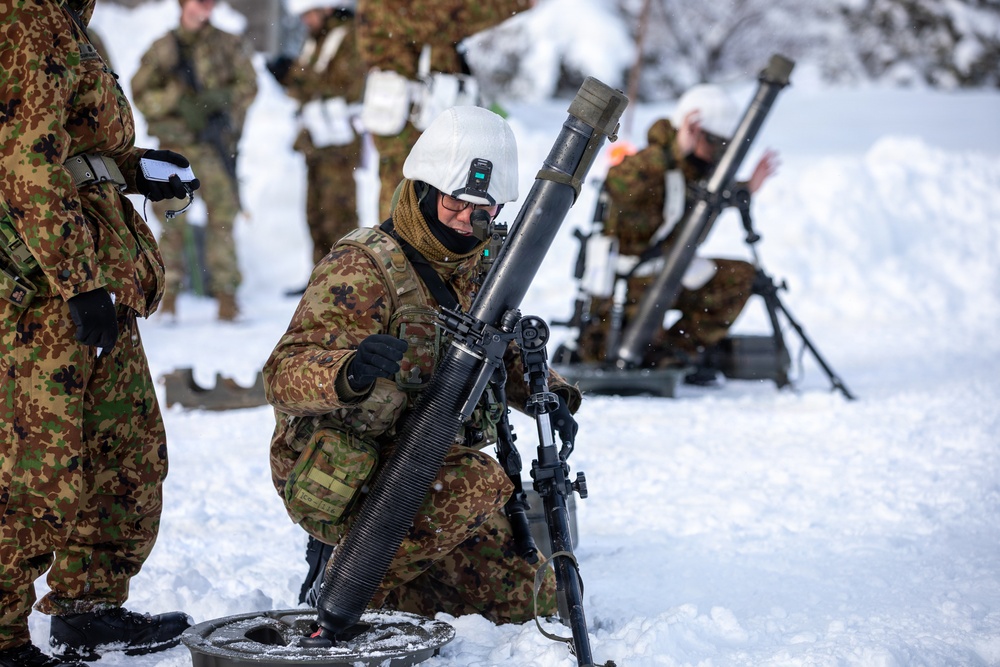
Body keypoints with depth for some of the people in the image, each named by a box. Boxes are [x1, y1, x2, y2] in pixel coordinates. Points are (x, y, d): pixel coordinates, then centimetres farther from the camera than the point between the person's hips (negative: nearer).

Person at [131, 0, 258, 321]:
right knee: (172, 220, -2)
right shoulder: (163, 48, 8)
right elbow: (140, 93, 8)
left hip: (215, 142, 0)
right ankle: (169, 294, 6)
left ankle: (226, 294, -3)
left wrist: (221, 99, -11)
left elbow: (247, 85, 4)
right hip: (174, 142, 0)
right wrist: (176, 99, -6)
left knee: (222, 214, -6)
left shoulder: (229, 45, 8)